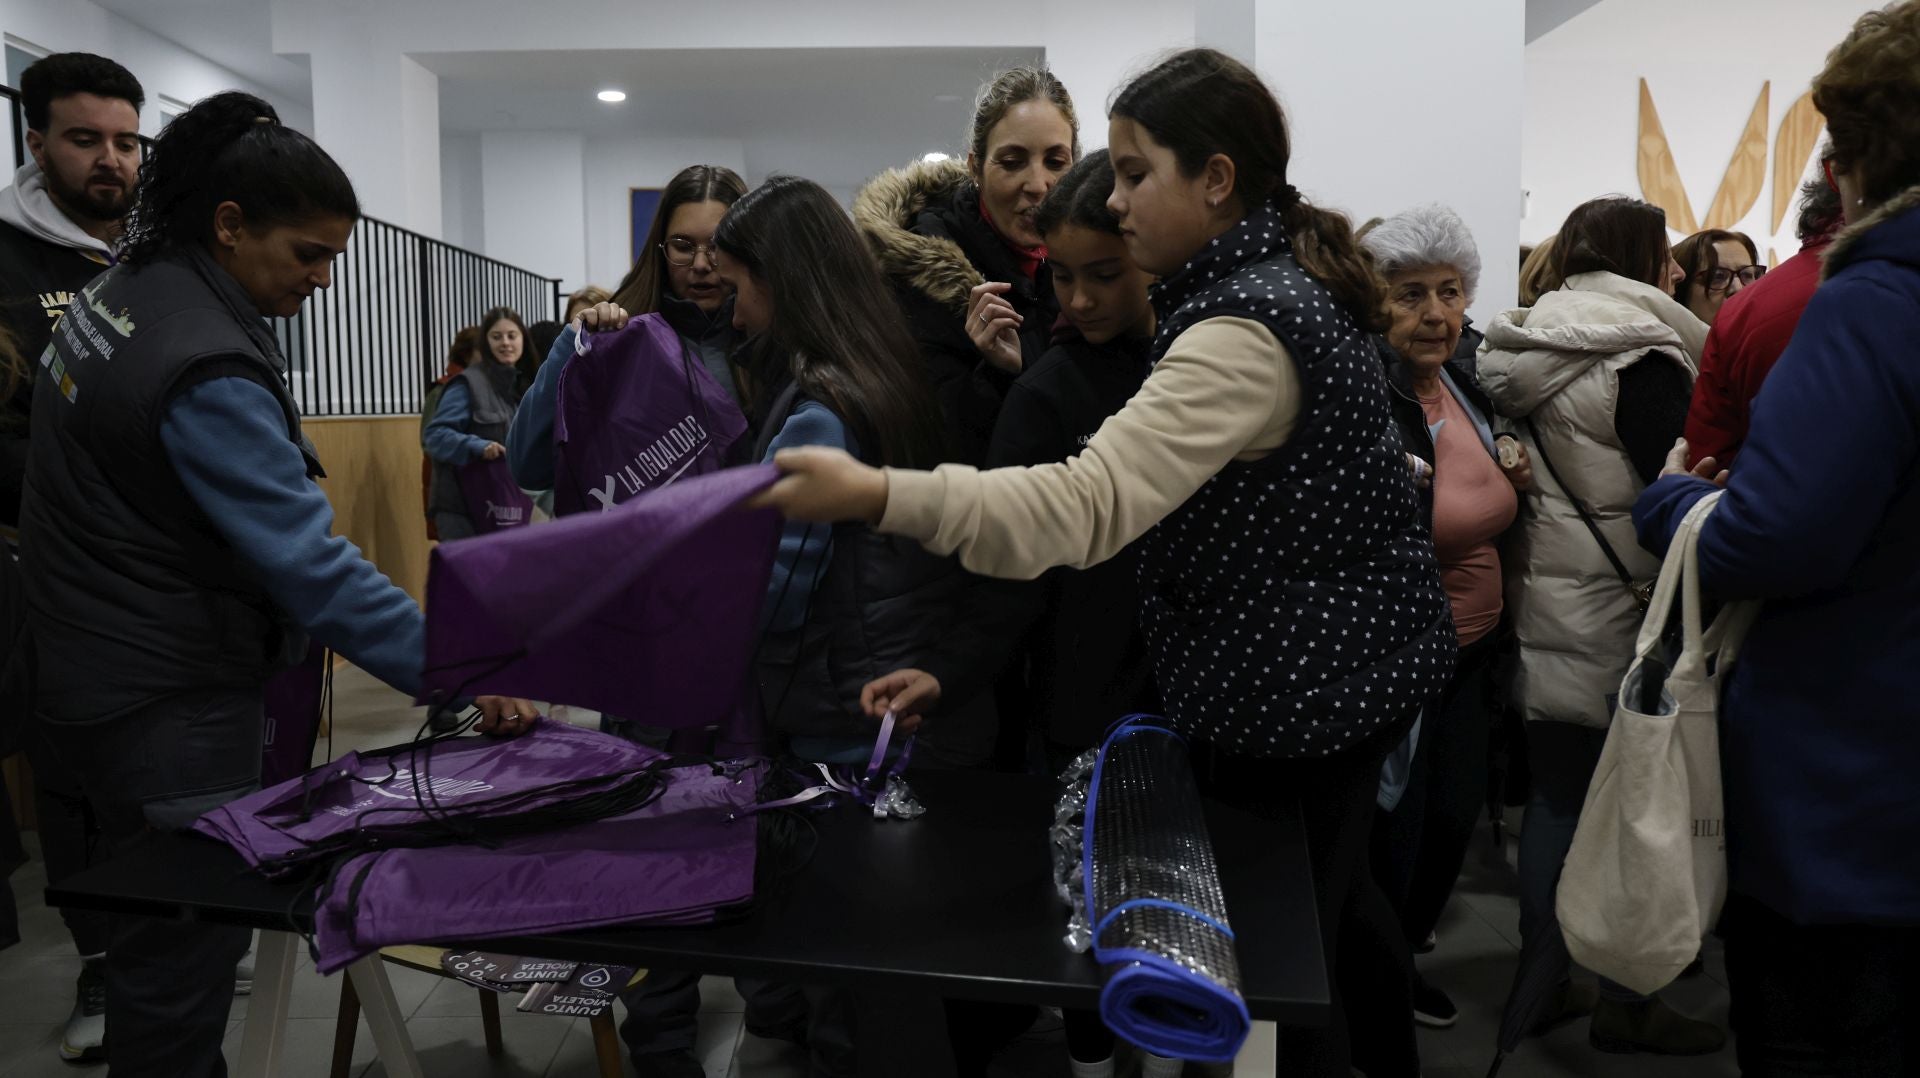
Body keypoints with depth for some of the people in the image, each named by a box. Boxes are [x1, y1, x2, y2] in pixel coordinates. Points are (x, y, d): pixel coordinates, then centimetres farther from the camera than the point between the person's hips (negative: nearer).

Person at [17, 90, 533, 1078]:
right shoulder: (206, 374, -26)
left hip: (91, 657, 10)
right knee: (188, 950, 2)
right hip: (165, 700, -10)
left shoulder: (122, 287, 5)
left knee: (163, 926, 21)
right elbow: (310, 563, -30)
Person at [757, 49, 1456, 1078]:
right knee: (1338, 908, 26)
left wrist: (877, 494, -45)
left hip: (1296, 688, -10)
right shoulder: (1292, 279, 7)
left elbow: (1090, 502, -39)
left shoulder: (1246, 330, -27)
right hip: (1343, 661, 10)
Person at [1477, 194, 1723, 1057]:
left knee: (1556, 794, 14)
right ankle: (1624, 1003, 12)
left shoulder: (1527, 354, 11)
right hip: (1614, 617, -8)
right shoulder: (1641, 360, -13)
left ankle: (1541, 977, 24)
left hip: (1540, 610, 8)